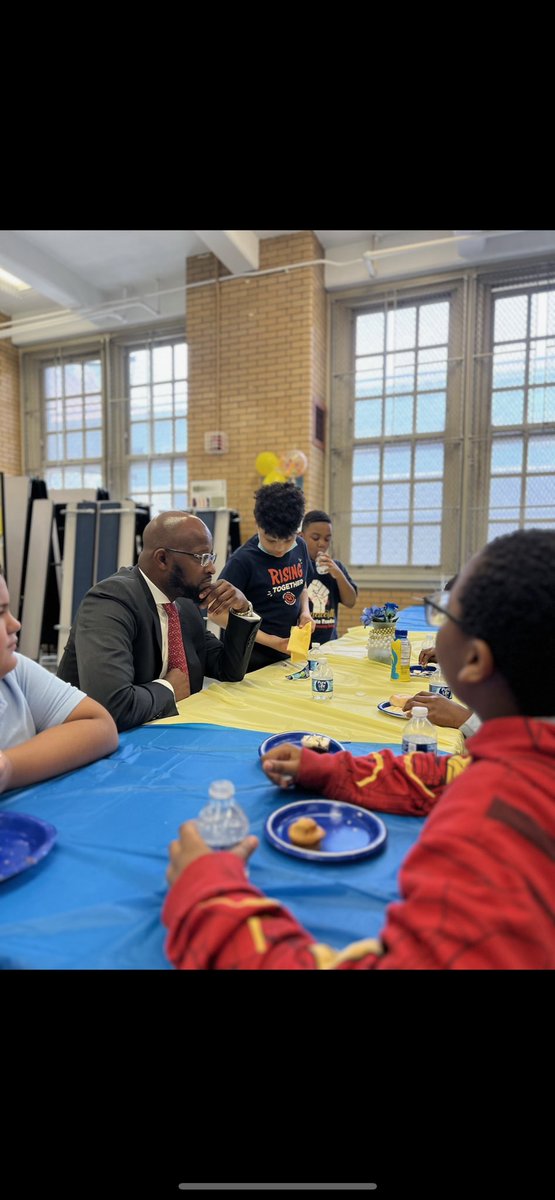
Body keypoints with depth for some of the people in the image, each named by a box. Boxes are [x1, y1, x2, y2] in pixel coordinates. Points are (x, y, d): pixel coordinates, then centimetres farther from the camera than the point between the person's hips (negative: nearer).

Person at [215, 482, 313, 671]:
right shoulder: (243, 560, -20)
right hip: (254, 658, -6)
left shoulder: (300, 547, -1)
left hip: (290, 651, 6)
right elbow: (218, 611, -18)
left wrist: (305, 611, -6)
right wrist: (271, 642, -21)